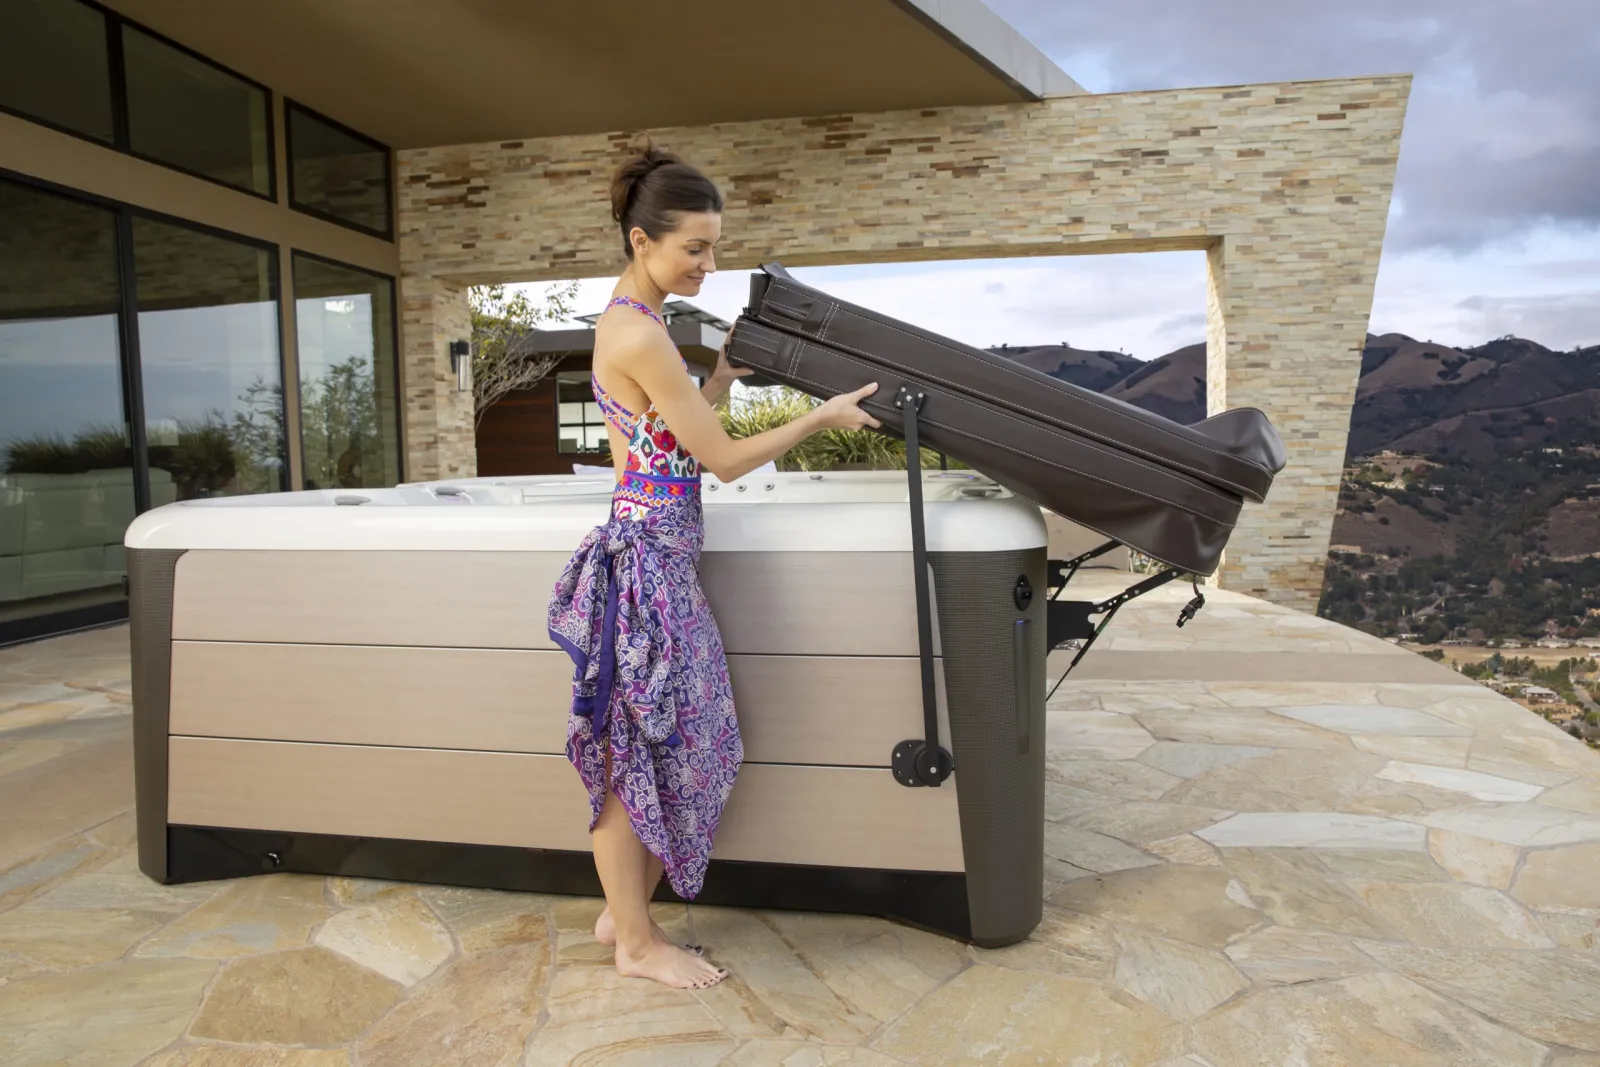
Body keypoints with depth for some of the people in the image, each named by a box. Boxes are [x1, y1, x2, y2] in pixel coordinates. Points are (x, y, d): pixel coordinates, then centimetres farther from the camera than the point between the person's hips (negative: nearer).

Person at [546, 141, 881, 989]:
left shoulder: (623, 321, 12)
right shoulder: (642, 335, -17)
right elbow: (725, 460, -15)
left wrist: (721, 379, 12)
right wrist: (821, 416, -5)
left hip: (652, 555, 10)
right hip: (647, 561, -10)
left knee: (657, 745, 17)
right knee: (638, 749, 5)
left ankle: (622, 913, 32)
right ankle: (637, 941, 23)